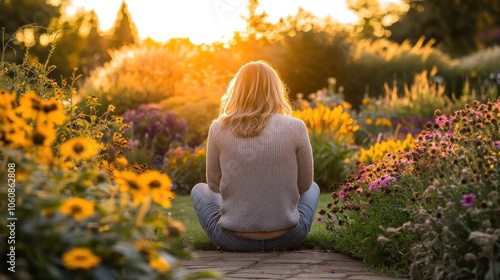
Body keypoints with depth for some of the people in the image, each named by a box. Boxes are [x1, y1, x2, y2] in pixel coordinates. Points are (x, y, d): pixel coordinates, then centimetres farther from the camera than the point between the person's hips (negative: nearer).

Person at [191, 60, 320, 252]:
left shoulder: (219, 129, -6)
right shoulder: (295, 128, -7)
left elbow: (214, 184, 6)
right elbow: (305, 184, 5)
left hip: (233, 241, 0)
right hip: (287, 239, 0)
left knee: (199, 190, 30)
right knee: (313, 189, 32)